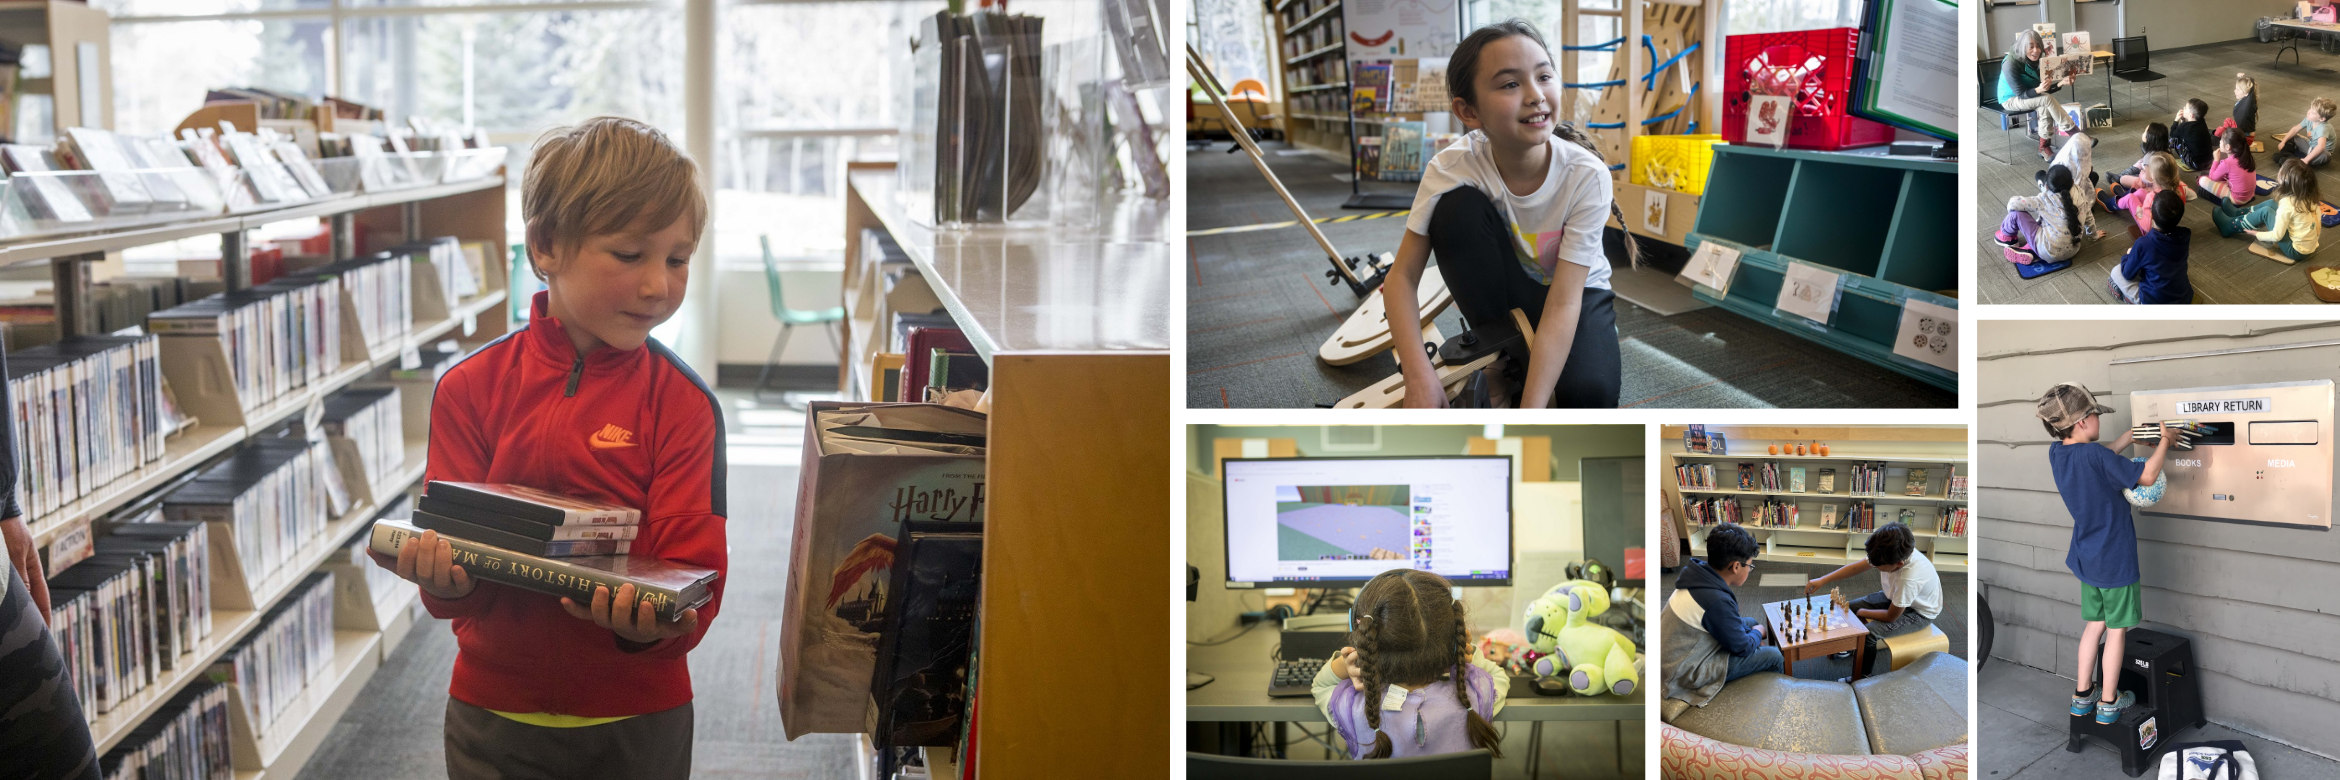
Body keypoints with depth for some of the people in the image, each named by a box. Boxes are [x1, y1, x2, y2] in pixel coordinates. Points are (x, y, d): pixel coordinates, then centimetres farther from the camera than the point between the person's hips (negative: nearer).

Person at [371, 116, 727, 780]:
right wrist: (447, 582, -27)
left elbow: (694, 578, -13)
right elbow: (451, 546, -4)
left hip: (636, 724, -1)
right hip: (495, 714, 1)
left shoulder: (684, 405, -8)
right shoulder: (470, 389, -3)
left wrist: (652, 624, -34)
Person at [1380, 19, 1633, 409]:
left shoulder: (1586, 175, -29)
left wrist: (1531, 405, -43)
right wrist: (1419, 373, -40)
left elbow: (1563, 303, -33)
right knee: (1457, 206, -28)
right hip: (1500, 293, 2)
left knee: (1587, 393, -34)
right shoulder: (1452, 168, -25)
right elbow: (1403, 276, -23)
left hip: (1577, 289, -2)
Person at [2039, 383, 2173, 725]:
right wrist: (2164, 442, -5)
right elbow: (2147, 477, -19)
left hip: (2086, 557, 7)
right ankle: (2108, 702, 17)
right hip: (2115, 559, -7)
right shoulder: (2094, 455, -26)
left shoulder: (2057, 452, -3)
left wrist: (2130, 437, 14)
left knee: (2095, 624, 20)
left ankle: (2082, 695, 25)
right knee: (2117, 629, 8)